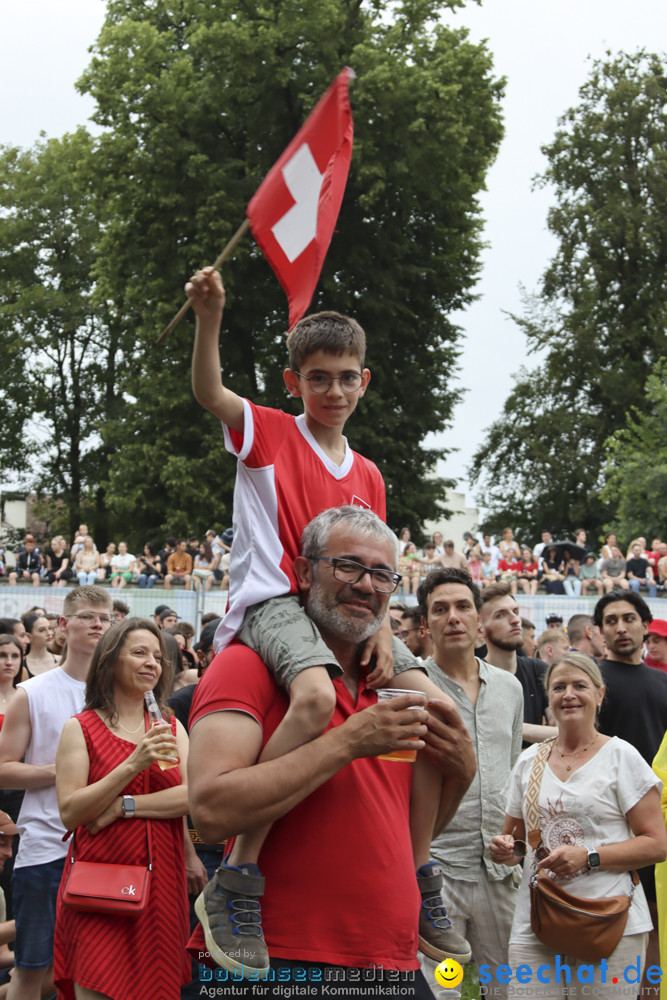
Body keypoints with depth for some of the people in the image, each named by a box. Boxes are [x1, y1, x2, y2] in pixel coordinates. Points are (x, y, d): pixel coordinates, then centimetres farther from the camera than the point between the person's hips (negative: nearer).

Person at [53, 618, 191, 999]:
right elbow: (70, 813, -10)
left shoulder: (171, 728, 12)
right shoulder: (81, 728, 1)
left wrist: (124, 806, -13)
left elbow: (194, 796, -3)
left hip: (161, 880, 3)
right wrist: (133, 765, -18)